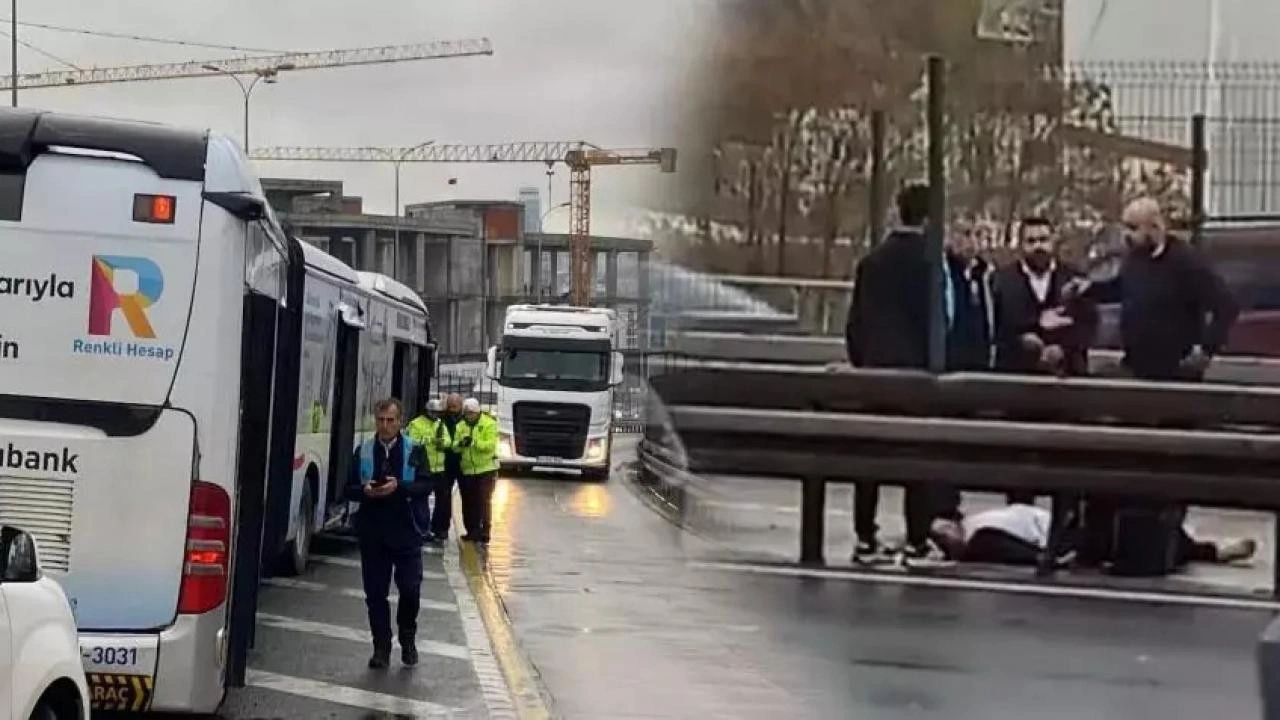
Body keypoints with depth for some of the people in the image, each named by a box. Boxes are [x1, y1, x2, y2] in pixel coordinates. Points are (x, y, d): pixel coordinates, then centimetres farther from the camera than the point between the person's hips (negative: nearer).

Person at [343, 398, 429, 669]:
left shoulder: (414, 450, 1)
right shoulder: (363, 451, 6)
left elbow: (425, 485, -5)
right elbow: (349, 489, 7)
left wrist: (399, 487, -21)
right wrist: (365, 491, -14)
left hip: (406, 531, -2)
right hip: (372, 532, 2)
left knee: (410, 588, -2)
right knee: (375, 593, 4)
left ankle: (408, 641, 20)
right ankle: (381, 648, 13)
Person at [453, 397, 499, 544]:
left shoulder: (489, 424, -7)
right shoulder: (461, 426, 8)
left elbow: (490, 445, -18)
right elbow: (455, 446, 2)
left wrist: (474, 442, -30)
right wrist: (460, 443, -21)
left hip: (485, 469, -5)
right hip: (467, 470, 5)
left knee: (484, 501, -6)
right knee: (468, 503, 9)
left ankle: (484, 532, -2)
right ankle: (472, 531, 19)